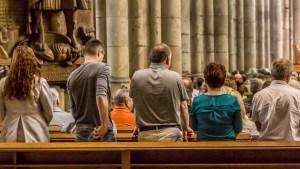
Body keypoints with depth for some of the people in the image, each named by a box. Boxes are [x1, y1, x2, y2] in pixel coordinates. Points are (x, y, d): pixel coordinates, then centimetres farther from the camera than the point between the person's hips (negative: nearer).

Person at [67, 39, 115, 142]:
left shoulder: (72, 77, 13)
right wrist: (105, 124, -17)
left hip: (80, 132, 6)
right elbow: (101, 96, -21)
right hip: (101, 133, -6)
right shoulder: (102, 68, -5)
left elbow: (73, 109, 15)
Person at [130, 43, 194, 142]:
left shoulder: (137, 77, 0)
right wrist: (186, 128, 23)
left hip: (145, 134, 2)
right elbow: (183, 106, 5)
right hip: (170, 134, -1)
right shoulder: (175, 77, -4)